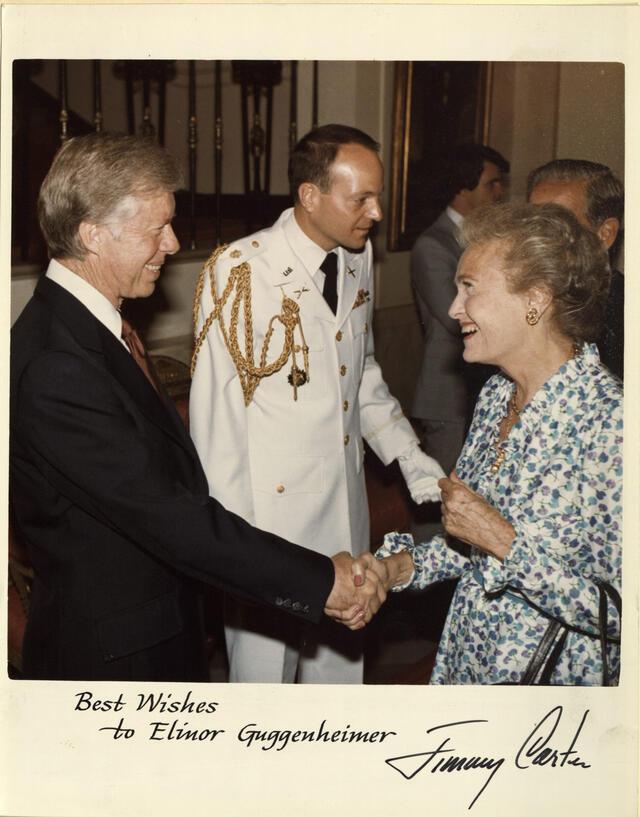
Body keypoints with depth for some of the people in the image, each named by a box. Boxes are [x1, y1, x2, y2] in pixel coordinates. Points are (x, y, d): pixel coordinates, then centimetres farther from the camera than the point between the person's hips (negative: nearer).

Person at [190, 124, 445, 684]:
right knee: (265, 663, 8)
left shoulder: (358, 258, 4)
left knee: (340, 661, 18)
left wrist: (410, 457, 6)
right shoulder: (240, 272, -17)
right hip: (271, 514, -6)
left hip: (344, 511, 7)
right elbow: (216, 416, -15)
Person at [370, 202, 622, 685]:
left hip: (553, 678, -7)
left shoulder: (611, 425, -25)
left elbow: (620, 613, -26)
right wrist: (405, 565, -4)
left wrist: (504, 541, -27)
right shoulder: (497, 394, 0)